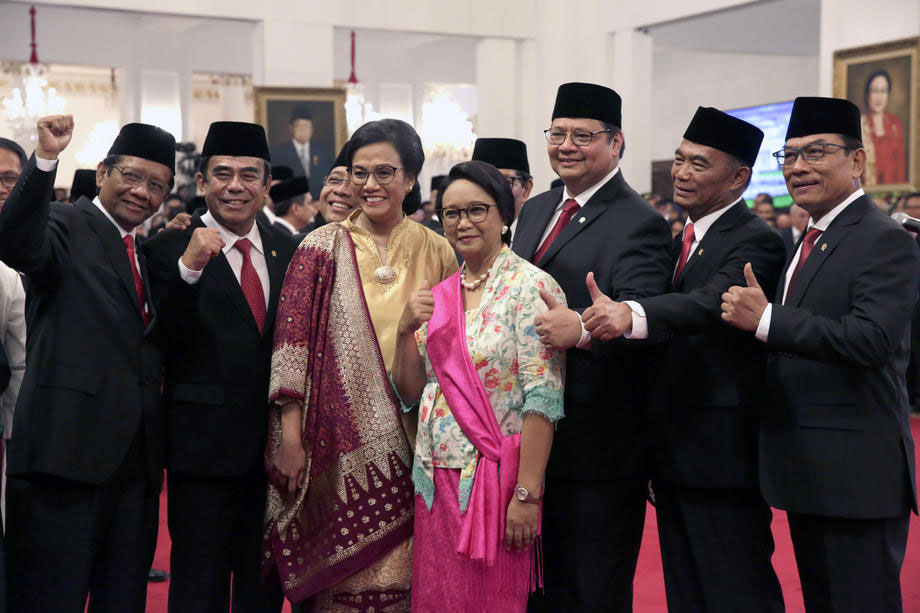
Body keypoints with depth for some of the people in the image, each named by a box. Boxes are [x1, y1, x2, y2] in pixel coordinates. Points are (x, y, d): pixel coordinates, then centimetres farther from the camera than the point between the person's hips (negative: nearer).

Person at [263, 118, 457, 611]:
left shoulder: (436, 251, 7)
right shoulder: (322, 248, 1)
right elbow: (292, 343, -3)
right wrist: (291, 439, -9)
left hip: (414, 443, 2)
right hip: (343, 444, -2)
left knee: (403, 569, 5)